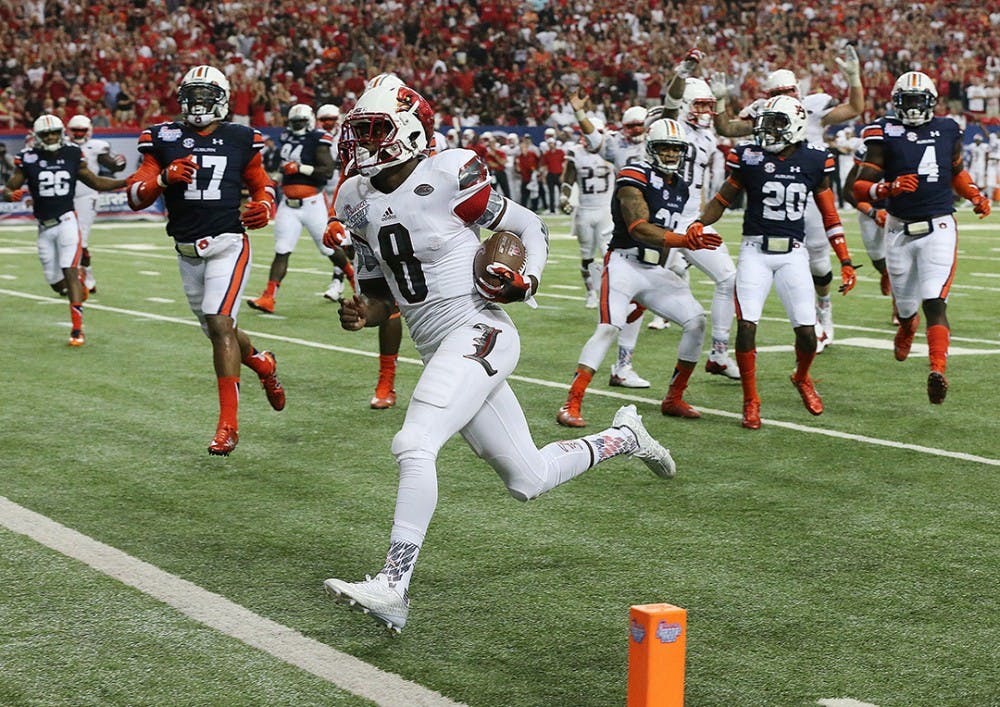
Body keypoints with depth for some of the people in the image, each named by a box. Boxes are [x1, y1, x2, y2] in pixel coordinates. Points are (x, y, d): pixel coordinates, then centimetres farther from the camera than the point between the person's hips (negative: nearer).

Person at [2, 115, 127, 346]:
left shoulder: (72, 154, 2)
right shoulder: (28, 158, -2)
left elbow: (96, 183, 11)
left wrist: (129, 182, 3)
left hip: (66, 220, -2)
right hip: (44, 227, 2)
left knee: (70, 271, -14)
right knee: (56, 282, 6)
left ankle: (77, 329, -12)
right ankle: (79, 287, 41)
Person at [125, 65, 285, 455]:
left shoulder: (240, 140, 3)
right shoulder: (163, 139, 3)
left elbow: (261, 184, 16)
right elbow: (136, 196, -1)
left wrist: (264, 209, -7)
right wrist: (165, 177, -20)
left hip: (228, 243, -3)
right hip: (187, 250, 3)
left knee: (220, 324, -17)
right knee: (217, 329, 14)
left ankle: (228, 423, -12)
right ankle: (263, 364, 47)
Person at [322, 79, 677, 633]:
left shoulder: (449, 177, -11)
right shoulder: (357, 202, 9)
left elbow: (529, 228, 0)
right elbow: (383, 291, 19)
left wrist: (528, 281, -17)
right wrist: (362, 312, -2)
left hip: (478, 331, -8)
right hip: (435, 350, 8)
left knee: (413, 445, -25)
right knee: (527, 480, 13)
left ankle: (392, 588, -22)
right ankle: (621, 437, 37)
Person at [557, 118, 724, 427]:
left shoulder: (680, 188, 14)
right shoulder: (635, 178, -12)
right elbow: (639, 229, -23)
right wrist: (685, 241, -34)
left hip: (656, 270, 8)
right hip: (625, 263, -8)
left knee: (696, 320, -3)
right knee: (608, 328, -22)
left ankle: (674, 399, 10)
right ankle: (571, 404, -20)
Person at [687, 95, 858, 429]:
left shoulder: (814, 161, 3)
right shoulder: (749, 157, 0)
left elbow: (829, 215, 10)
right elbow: (722, 199, 8)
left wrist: (846, 261, 9)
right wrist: (699, 223, -11)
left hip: (793, 254, 1)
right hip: (755, 250, -1)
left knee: (807, 333, -4)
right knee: (746, 325, -13)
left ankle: (802, 378, 31)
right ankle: (751, 401, 5)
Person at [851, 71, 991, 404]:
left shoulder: (947, 131, 6)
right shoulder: (885, 135, -5)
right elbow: (860, 187, -9)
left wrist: (976, 196, 8)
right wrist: (889, 188, -28)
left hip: (939, 228, 0)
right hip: (900, 230, 0)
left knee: (934, 302, -16)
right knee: (906, 306, 13)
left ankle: (938, 370, -22)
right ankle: (907, 326, 50)